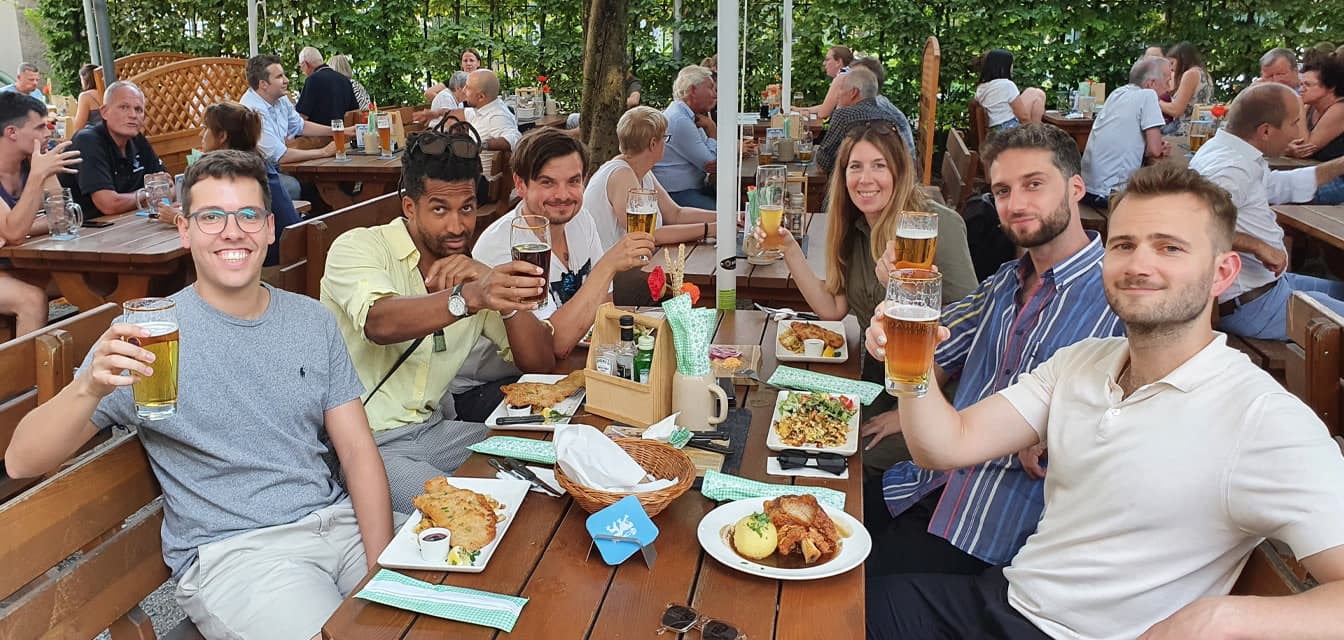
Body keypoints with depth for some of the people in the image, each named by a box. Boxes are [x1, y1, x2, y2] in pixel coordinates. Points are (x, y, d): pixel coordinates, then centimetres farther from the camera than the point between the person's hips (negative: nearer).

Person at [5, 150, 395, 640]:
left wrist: (382, 569, -9)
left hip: (337, 521, 4)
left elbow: (358, 451, 5)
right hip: (231, 551, -3)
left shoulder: (312, 321, 7)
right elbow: (22, 463, -7)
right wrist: (89, 387, -28)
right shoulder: (147, 335, -3)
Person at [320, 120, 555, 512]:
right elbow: (380, 323, -31)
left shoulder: (471, 272, 9)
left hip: (432, 430, 6)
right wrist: (469, 298, -48)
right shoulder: (358, 247, -7)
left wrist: (499, 290, -16)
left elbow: (539, 364, 0)